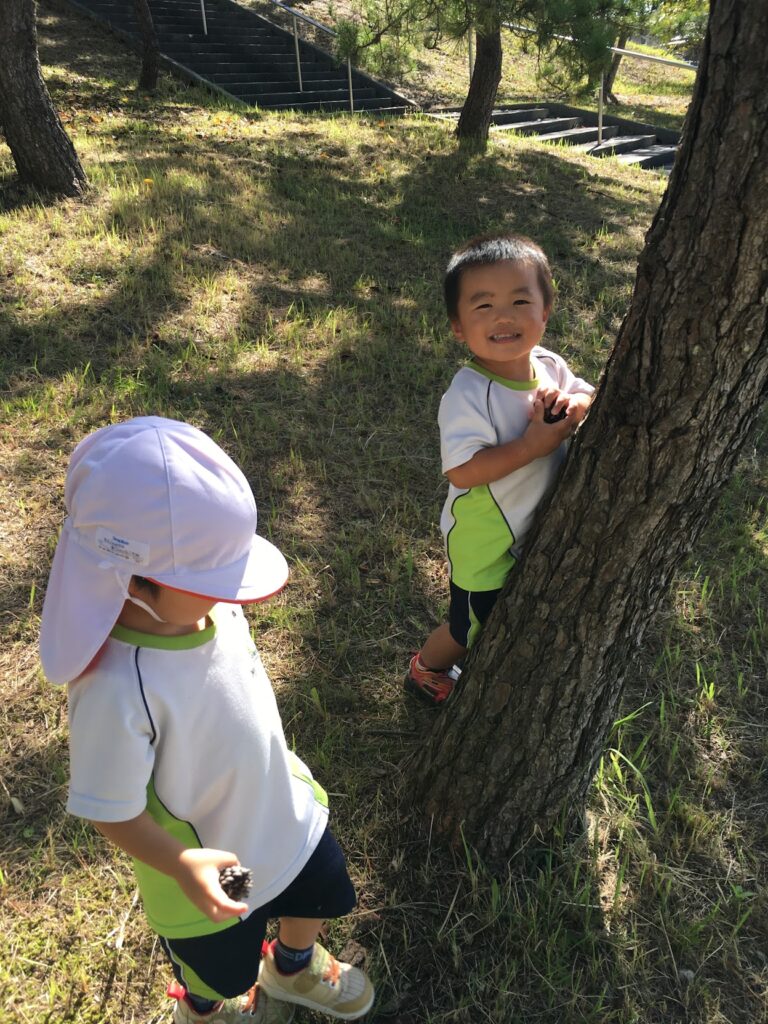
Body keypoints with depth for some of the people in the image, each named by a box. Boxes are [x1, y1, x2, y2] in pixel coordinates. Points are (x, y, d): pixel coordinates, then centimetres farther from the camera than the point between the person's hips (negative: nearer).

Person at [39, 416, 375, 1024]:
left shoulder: (215, 608, -20)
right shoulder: (118, 691, -41)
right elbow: (113, 813, -26)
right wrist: (182, 867, -35)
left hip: (287, 810, 5)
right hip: (209, 868, -5)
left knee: (316, 897, 31)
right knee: (220, 969, 27)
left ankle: (294, 968, 67)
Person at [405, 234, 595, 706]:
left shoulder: (551, 367, -10)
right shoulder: (468, 395, -31)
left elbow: (588, 395, 7)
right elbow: (462, 471, -35)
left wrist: (575, 403, -18)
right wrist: (534, 444, -36)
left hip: (541, 530, 7)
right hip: (485, 543, -7)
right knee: (471, 626, 15)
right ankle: (425, 671, 46)